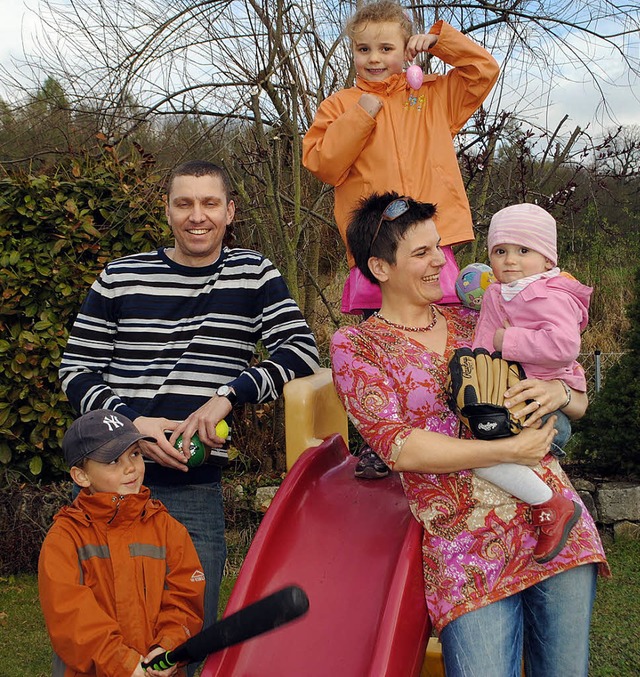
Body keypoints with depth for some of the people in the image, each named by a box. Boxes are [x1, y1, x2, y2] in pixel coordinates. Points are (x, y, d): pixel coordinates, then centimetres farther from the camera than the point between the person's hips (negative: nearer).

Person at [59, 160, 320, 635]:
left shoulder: (254, 275, 5)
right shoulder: (120, 278, 5)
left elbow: (302, 350, -6)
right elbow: (76, 370, 6)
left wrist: (227, 395, -19)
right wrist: (131, 422, -11)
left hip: (195, 490, -1)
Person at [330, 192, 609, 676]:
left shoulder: (472, 321, 12)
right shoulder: (356, 346, 1)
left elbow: (580, 404, 15)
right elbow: (400, 447, -11)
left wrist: (558, 392, -9)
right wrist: (509, 450, -17)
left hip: (556, 522, 4)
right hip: (466, 545, -4)